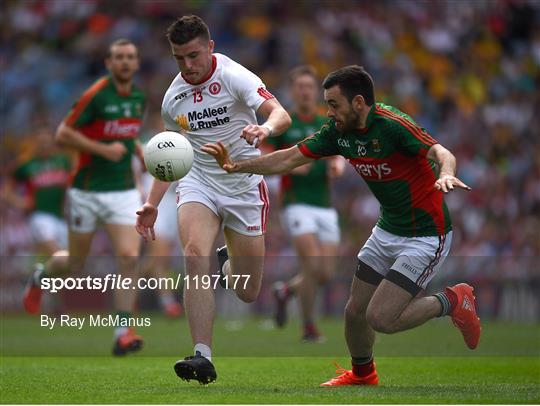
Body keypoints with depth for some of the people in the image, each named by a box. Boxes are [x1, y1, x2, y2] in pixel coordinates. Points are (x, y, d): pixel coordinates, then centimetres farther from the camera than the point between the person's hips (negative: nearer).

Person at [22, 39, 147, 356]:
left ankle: (123, 332, -13)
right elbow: (63, 135, -14)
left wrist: (139, 150, 9)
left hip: (124, 190, 4)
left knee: (129, 257, -15)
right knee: (75, 264, 9)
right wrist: (103, 149, -21)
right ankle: (41, 277, 44)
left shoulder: (139, 97, 7)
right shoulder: (96, 95, -13)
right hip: (87, 190, -4)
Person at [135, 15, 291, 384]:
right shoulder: (173, 97, 2)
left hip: (244, 184, -2)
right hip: (198, 182, 2)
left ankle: (227, 264, 42)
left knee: (248, 293, 3)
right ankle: (203, 356, -30)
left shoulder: (233, 76, -13)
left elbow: (281, 115, -27)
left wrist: (266, 128, -51)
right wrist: (152, 203, 11)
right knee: (195, 255, -28)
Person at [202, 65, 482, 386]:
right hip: (387, 230, 8)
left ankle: (451, 302, 7)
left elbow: (440, 152, -38)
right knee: (355, 311, 10)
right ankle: (362, 374, 38)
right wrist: (236, 166, -4)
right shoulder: (340, 131, -2)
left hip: (425, 237, -8)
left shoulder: (393, 126, -25)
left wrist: (446, 174, -60)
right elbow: (290, 159, 4)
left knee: (380, 318, -16)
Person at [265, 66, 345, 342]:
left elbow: (338, 157, 7)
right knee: (313, 265, -19)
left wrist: (337, 165, -17)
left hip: (325, 206, 5)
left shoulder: (327, 125, 13)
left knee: (326, 274, 1)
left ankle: (286, 291, 30)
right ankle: (309, 327, -4)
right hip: (296, 203, -5)